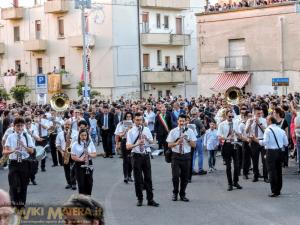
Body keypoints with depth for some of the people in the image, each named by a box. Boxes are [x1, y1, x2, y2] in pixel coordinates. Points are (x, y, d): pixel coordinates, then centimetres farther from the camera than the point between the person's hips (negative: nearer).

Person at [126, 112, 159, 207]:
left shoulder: (146, 129, 8)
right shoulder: (131, 132, -2)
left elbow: (152, 141, 12)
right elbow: (128, 146, -10)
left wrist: (146, 138, -10)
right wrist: (137, 144, -27)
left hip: (146, 155, 2)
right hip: (136, 156, -2)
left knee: (148, 178, 3)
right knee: (138, 179, 4)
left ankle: (150, 200, 8)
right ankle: (139, 199, 16)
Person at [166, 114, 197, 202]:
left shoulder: (189, 131, 3)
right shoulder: (173, 131, 2)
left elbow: (194, 145, 1)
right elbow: (169, 145, 1)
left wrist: (188, 139, -16)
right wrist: (176, 143, -18)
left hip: (186, 156, 1)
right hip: (176, 156, -1)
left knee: (185, 177, 6)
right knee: (175, 176, -5)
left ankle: (182, 194, 22)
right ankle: (175, 193, 16)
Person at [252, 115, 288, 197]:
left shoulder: (268, 130, -11)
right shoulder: (281, 130, 7)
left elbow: (265, 142, -18)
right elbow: (286, 143, 9)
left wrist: (257, 140, -7)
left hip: (271, 152, -6)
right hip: (280, 151, 6)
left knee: (272, 171, -2)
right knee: (279, 171, 14)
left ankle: (274, 191, -3)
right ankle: (278, 190, 21)